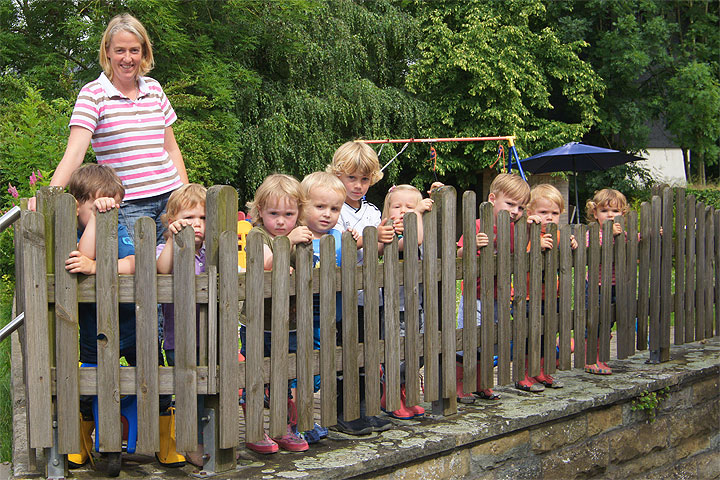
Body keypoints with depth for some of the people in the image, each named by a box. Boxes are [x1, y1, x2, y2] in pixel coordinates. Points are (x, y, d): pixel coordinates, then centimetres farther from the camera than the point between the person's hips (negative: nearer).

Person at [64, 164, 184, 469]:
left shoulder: (119, 232, -6)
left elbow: (131, 266, -24)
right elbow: (85, 256, -28)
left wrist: (94, 267, -37)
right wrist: (95, 216, -28)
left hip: (134, 328, 0)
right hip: (93, 337, 0)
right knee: (85, 392, 9)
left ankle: (166, 443, 22)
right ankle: (80, 443, 35)